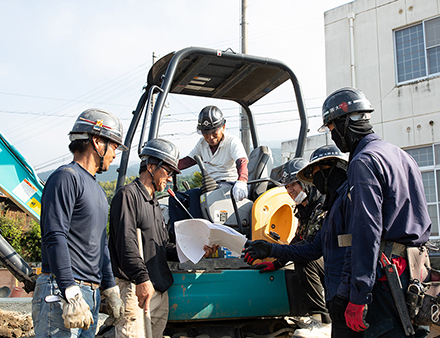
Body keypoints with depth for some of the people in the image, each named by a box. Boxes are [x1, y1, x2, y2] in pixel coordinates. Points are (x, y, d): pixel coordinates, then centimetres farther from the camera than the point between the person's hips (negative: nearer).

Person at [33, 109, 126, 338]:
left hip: (92, 294, 9)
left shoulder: (97, 190, 21)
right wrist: (71, 294, -23)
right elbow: (55, 238, -18)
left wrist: (110, 290, 23)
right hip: (62, 293, -9)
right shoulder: (67, 177, -9)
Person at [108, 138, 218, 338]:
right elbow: (126, 243, -18)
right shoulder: (128, 195, -6)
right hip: (135, 289, -9)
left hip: (159, 290, 9)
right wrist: (141, 279, -25)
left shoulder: (154, 204, 24)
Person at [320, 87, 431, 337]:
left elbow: (367, 230, -20)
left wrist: (357, 297, -21)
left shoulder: (364, 161, -12)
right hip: (417, 269, 9)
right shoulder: (401, 155, 18)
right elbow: (422, 219, 21)